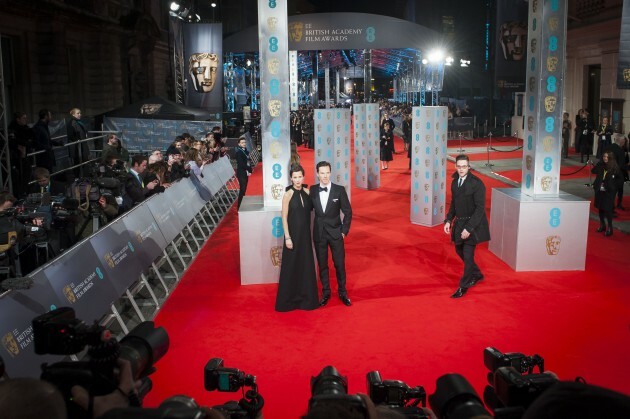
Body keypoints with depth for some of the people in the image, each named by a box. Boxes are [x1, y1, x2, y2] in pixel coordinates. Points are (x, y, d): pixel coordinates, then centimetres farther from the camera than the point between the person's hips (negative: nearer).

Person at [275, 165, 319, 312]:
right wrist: (287, 237, -14)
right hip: (293, 234, -5)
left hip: (305, 234, 5)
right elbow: (284, 217, -11)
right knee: (291, 266, 4)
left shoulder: (307, 192, 2)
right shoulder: (288, 194, -11)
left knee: (306, 265, 11)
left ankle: (305, 297, 25)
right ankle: (288, 299, 18)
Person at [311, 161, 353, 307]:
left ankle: (342, 292, 23)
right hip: (319, 233, 1)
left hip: (335, 233, -1)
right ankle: (325, 293, 24)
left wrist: (344, 231, -5)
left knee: (340, 264, 6)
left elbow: (348, 212, -3)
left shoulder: (339, 190, -7)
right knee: (322, 265, 10)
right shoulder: (312, 191, -2)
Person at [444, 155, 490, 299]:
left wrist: (469, 228, -22)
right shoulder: (455, 182, 4)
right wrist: (448, 220, 2)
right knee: (460, 251, 18)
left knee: (468, 254, -4)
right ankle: (476, 274, 40)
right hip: (459, 222, 8)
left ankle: (463, 286, 11)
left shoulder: (477, 184, -18)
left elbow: (480, 208, -19)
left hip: (473, 224, -7)